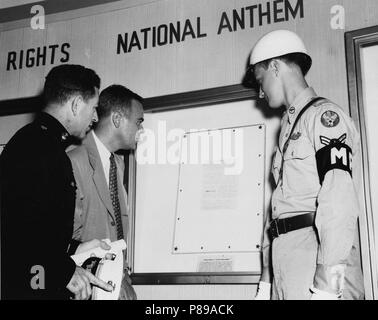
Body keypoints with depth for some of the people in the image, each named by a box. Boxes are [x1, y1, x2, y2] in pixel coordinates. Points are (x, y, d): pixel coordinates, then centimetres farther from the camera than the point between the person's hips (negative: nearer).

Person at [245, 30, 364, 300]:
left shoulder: (324, 115, -2)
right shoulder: (290, 125, 22)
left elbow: (339, 201, -15)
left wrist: (326, 283, -21)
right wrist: (266, 278, 17)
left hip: (315, 248, -7)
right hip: (285, 259, 7)